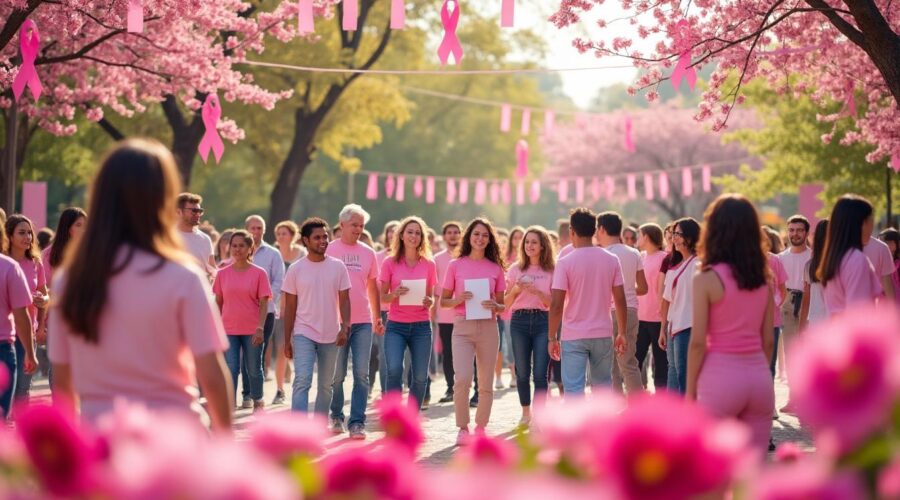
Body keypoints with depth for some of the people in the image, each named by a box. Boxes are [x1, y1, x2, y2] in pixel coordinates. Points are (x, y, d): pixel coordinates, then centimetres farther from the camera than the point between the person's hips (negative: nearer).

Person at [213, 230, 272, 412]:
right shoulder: (223, 274, 3)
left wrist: (260, 328, -14)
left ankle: (258, 402, 32)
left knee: (253, 369, 11)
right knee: (231, 369, -5)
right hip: (229, 330, 1)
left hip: (251, 330, -1)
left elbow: (264, 303, -5)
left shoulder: (259, 273, -3)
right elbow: (218, 302, 8)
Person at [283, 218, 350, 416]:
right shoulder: (295, 269, 0)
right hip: (304, 334, -2)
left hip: (331, 336, 2)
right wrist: (287, 340, 2)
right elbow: (290, 307, 4)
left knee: (326, 386, 11)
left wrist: (345, 327, -12)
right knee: (302, 381, -16)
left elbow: (344, 300, 3)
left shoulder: (338, 267, 2)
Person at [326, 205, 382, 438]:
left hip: (363, 322, 2)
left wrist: (377, 318, 15)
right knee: (337, 375, 4)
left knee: (362, 374, -4)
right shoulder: (329, 250, 1)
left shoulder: (368, 252, 10)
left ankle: (357, 422, -2)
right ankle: (336, 417, 21)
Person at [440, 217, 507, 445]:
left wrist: (494, 306, -10)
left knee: (486, 383, 4)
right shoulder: (456, 265, 5)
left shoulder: (495, 268, 8)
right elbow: (443, 301, 8)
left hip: (488, 327, 2)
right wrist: (459, 299, -11)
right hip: (463, 326, -2)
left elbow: (502, 306, 12)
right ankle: (463, 428, -1)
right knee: (462, 379, -16)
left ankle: (481, 427, 19)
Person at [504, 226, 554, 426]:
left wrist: (536, 291, -15)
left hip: (543, 321, -2)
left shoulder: (551, 271, 3)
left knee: (540, 373, -8)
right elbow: (506, 303, 9)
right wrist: (516, 289, -10)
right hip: (519, 321, 2)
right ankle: (525, 411, 24)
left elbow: (553, 303, 0)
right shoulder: (516, 270, 8)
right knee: (522, 372, 6)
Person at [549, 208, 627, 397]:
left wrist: (552, 338, -3)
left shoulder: (565, 262, -9)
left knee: (574, 389, -3)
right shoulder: (611, 260, 2)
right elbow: (620, 300, 3)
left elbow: (556, 305, -11)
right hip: (603, 334, 4)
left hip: (573, 337, -3)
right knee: (603, 386, 16)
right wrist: (622, 333, 12)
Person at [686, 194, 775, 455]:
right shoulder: (763, 280, 7)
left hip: (721, 375, -5)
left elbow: (698, 342, -10)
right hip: (759, 375, 5)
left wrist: (690, 391, -3)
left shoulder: (707, 280, -8)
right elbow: (768, 341, 9)